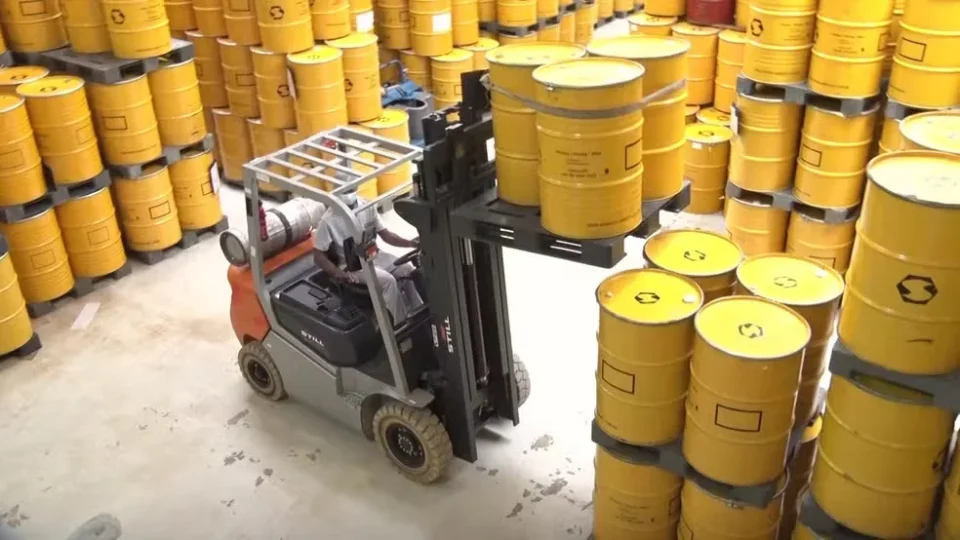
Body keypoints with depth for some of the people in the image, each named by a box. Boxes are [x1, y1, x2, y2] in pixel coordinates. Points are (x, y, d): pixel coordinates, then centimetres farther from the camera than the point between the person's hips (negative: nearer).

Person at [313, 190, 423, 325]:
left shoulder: (367, 206, -5)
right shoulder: (328, 221, -19)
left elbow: (385, 234, 1)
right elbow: (318, 256, -13)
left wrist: (411, 243, -14)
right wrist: (339, 273, -27)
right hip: (353, 267, -6)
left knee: (408, 269, -12)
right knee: (388, 280, -27)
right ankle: (401, 325, -14)